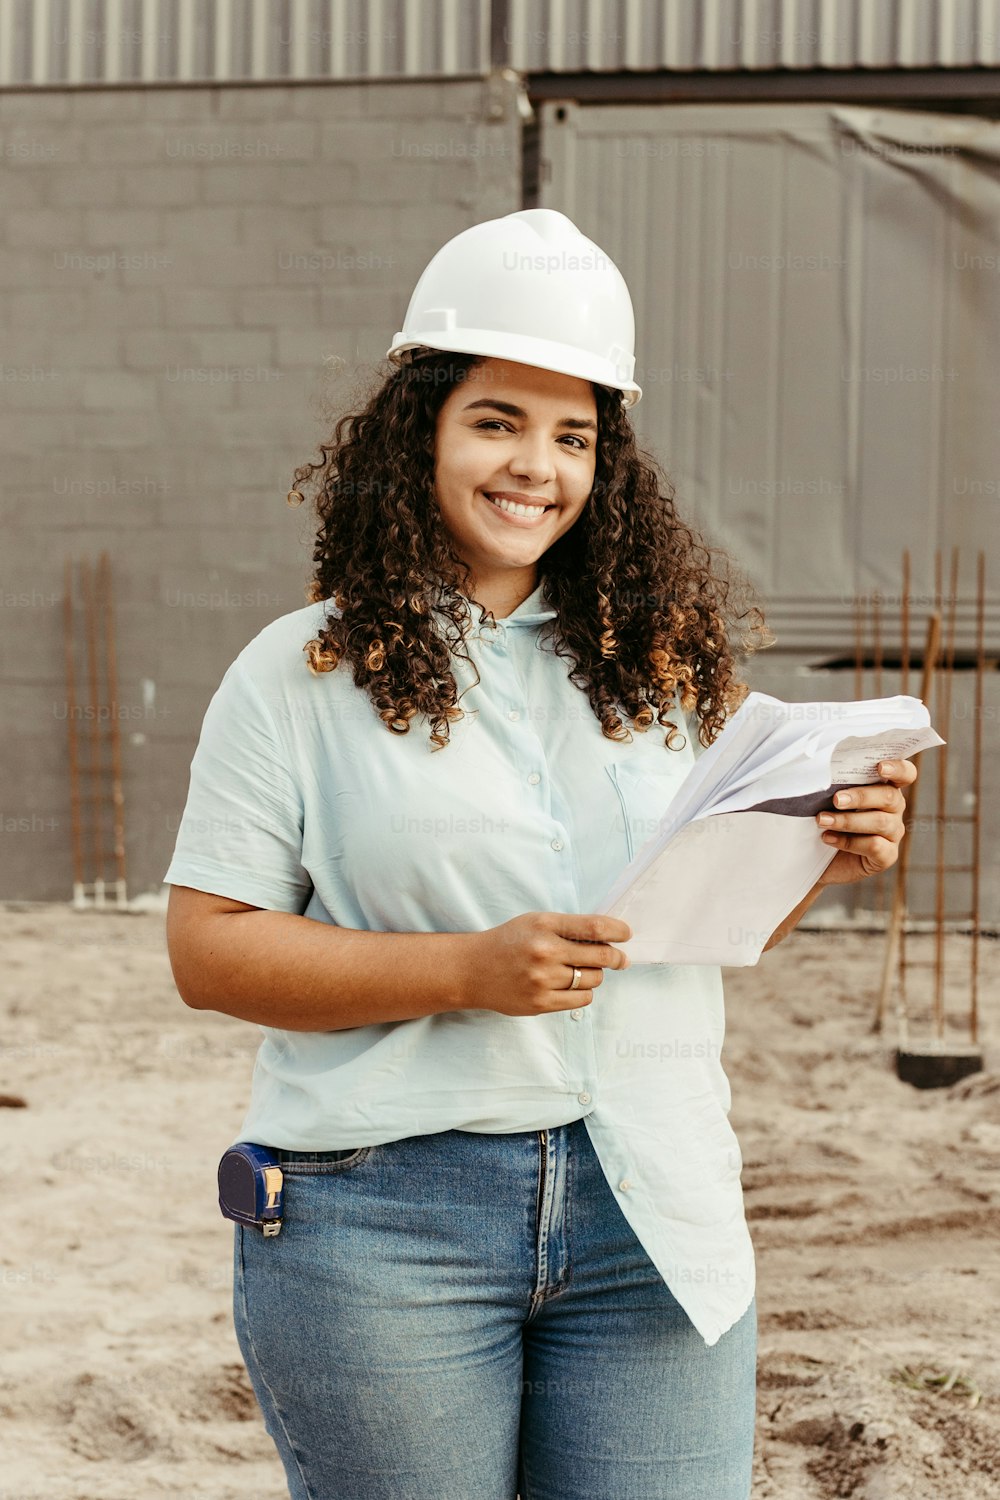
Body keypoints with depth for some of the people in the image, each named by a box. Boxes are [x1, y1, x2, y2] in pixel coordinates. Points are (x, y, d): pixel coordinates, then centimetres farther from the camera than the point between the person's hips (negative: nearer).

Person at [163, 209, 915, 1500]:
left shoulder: (661, 658, 10)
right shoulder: (301, 675, -1)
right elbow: (207, 950, -6)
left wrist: (827, 855, -5)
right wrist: (468, 971, -17)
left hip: (653, 1212, 3)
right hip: (385, 1223, -3)